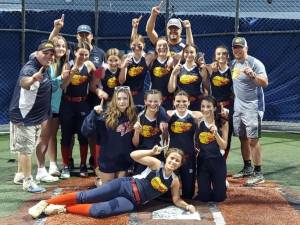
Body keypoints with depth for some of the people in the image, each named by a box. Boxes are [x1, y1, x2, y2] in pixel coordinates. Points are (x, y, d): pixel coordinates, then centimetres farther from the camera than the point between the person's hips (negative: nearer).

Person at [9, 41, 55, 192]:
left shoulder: (45, 67, 2)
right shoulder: (29, 68, -27)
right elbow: (23, 83, -52)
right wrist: (32, 79, -72)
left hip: (36, 115, 10)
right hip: (24, 115, -10)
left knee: (26, 147, 20)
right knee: (26, 149, -3)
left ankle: (20, 176, 33)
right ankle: (28, 182, 6)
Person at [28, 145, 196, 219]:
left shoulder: (175, 181, 5)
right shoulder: (156, 163, -4)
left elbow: (176, 200, 14)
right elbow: (133, 155, -13)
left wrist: (187, 206, -5)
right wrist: (152, 152, -26)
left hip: (132, 202, 1)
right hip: (125, 186, -1)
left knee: (99, 211, -26)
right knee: (86, 196, -14)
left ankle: (63, 209, -10)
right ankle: (46, 203, -4)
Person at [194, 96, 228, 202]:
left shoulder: (223, 123, -5)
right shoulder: (198, 122, -3)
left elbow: (224, 146, -7)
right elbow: (194, 144, 6)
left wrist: (215, 133, -22)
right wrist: (194, 148, -16)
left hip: (218, 161, -1)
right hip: (202, 161, 1)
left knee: (219, 197, 3)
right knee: (204, 197, 1)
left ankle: (222, 184, 35)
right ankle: (206, 187, 33)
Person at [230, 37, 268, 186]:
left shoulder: (255, 63, -12)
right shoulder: (233, 64, 10)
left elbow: (265, 83, -23)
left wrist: (253, 75, -39)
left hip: (252, 107, -7)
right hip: (238, 107, 8)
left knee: (252, 139, -9)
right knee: (243, 138, 13)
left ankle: (258, 173, -3)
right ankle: (247, 168, 26)